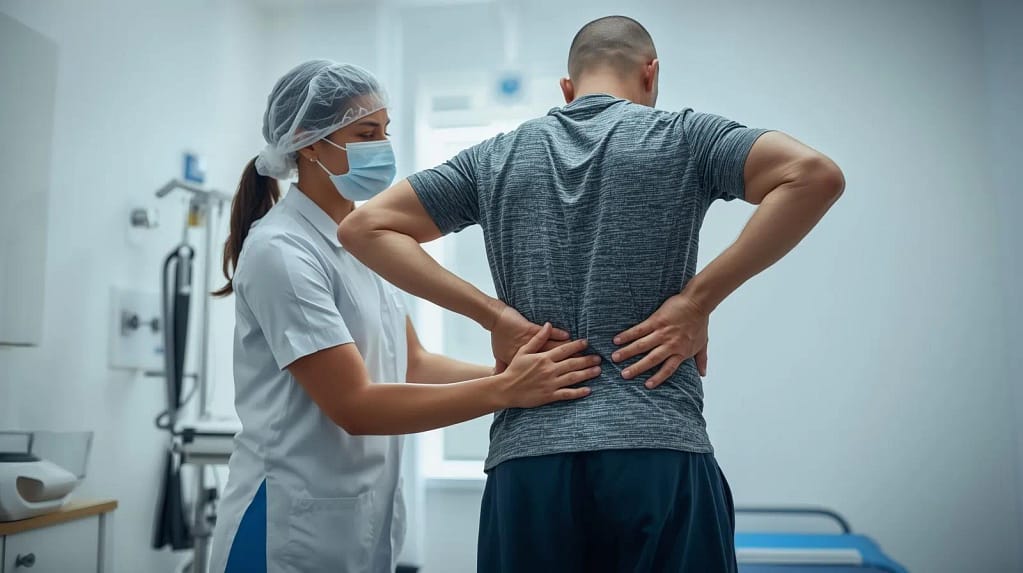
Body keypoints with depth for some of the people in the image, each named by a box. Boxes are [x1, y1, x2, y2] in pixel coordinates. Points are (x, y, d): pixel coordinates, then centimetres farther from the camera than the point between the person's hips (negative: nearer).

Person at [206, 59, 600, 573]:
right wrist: (506, 390, -27)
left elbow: (413, 365, 4)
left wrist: (517, 374, -10)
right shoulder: (281, 249, -18)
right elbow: (354, 405, -23)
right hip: (293, 532, -7)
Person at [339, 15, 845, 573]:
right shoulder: (681, 136, 5)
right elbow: (816, 175, -9)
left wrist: (495, 314, 2)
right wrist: (697, 298, -8)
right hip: (659, 450, -2)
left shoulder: (495, 158, 12)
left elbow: (364, 226, 10)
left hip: (526, 459, 3)